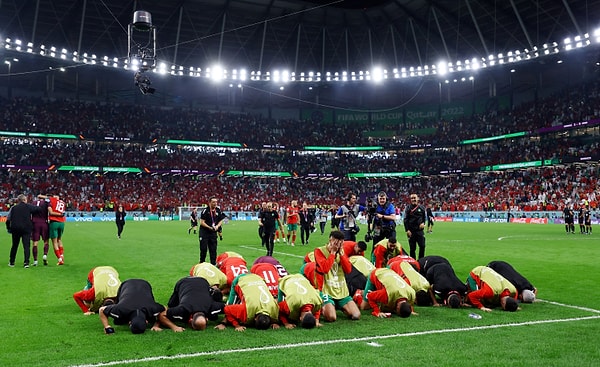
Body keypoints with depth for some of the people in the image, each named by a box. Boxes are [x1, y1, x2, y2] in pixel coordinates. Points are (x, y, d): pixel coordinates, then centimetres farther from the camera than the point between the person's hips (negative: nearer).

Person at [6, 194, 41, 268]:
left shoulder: (13, 208, 8)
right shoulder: (28, 206, 1)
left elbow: (8, 219, 4)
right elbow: (39, 209, -8)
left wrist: (8, 228, 14)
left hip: (15, 229, 3)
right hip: (26, 229, -3)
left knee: (14, 246, 17)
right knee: (26, 246, -3)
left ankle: (11, 262, 25)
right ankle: (26, 262, -13)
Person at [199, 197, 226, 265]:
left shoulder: (218, 210, 3)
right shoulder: (205, 210, -12)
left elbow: (221, 220, 12)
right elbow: (202, 222, -13)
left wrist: (217, 226, -8)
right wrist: (209, 227, -23)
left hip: (213, 232, 4)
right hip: (204, 232, -4)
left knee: (213, 249, 7)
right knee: (203, 249, 0)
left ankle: (213, 264, 14)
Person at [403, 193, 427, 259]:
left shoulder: (421, 208, 7)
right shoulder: (408, 208, -1)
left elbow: (424, 217, 18)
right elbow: (405, 220, -2)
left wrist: (423, 223, -3)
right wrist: (407, 230, -9)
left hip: (420, 230, 2)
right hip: (411, 231, -2)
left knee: (422, 246, -3)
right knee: (412, 248, 3)